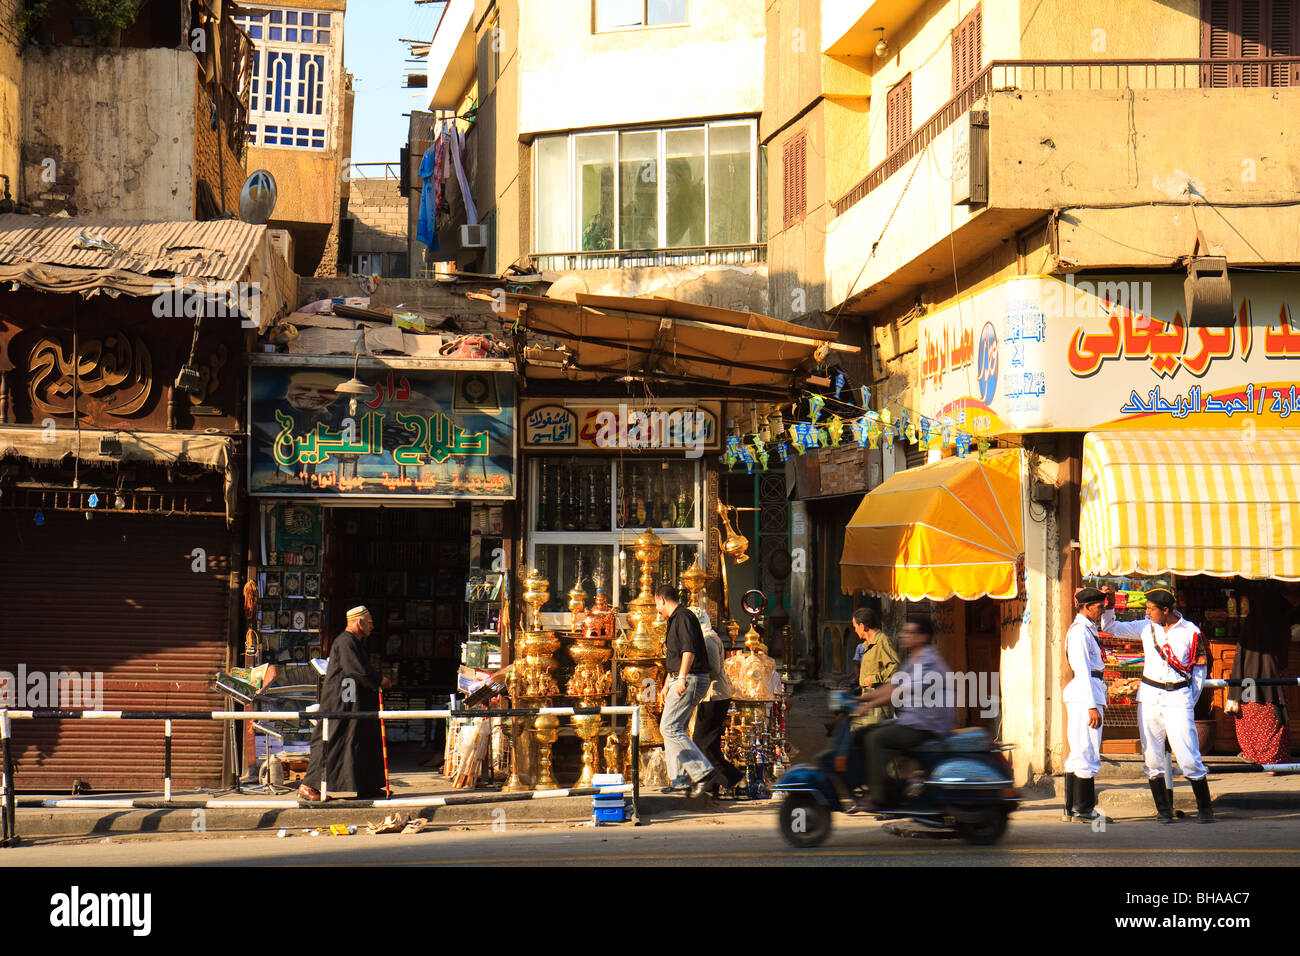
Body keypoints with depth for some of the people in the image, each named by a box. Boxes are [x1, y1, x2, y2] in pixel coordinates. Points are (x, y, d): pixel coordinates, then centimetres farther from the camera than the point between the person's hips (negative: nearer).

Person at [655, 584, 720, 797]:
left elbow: (689, 650, -24)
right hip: (681, 681, 11)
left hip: (691, 680, -11)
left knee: (670, 727, -15)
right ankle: (679, 779, 16)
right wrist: (667, 684, 35)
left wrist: (682, 678, -30)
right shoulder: (675, 620, 22)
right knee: (674, 728, 13)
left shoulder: (683, 617, -11)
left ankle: (705, 773, -19)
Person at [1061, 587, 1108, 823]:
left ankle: (1070, 810, 14)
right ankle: (1083, 810, -5)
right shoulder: (1079, 631, -12)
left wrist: (1101, 702, 23)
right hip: (1084, 696, -10)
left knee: (1078, 753, 11)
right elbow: (1082, 671, -18)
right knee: (1087, 752, -8)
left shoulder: (1089, 630, 19)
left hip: (1092, 693, 10)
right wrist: (1092, 706, -21)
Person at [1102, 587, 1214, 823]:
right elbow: (1111, 627, 15)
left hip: (1178, 697, -4)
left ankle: (1205, 809, 1)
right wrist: (1107, 607, -2)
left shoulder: (1190, 632, -2)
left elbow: (1200, 667, 6)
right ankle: (1164, 810, 12)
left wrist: (1192, 699, 0)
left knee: (1188, 756, -9)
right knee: (1152, 758, 3)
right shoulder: (1146, 628, 7)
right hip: (1149, 697, 4)